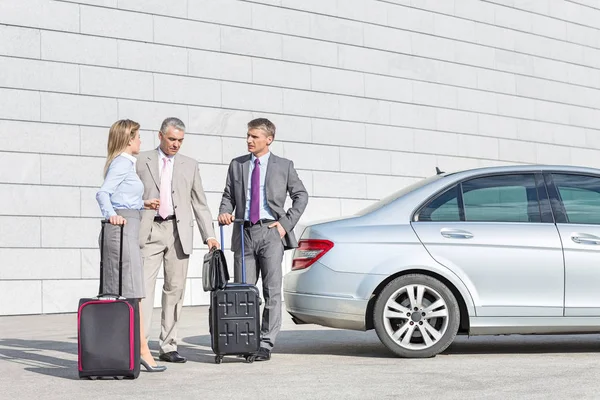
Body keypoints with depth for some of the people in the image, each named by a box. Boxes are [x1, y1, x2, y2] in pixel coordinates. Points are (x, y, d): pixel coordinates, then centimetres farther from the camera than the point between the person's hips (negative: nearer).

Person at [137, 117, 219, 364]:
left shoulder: (190, 165, 15)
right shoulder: (141, 161, 9)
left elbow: (199, 203, 13)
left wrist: (209, 235, 5)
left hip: (178, 232, 2)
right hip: (149, 230, -2)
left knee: (175, 289, 3)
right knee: (143, 286, -10)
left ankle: (168, 347, 9)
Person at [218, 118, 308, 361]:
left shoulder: (284, 166, 6)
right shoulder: (237, 165, 13)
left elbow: (301, 195, 9)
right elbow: (228, 195, 15)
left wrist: (287, 222, -1)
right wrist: (225, 212, -6)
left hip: (271, 232, -3)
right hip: (244, 232, 3)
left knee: (272, 291, -5)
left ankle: (266, 344, -1)